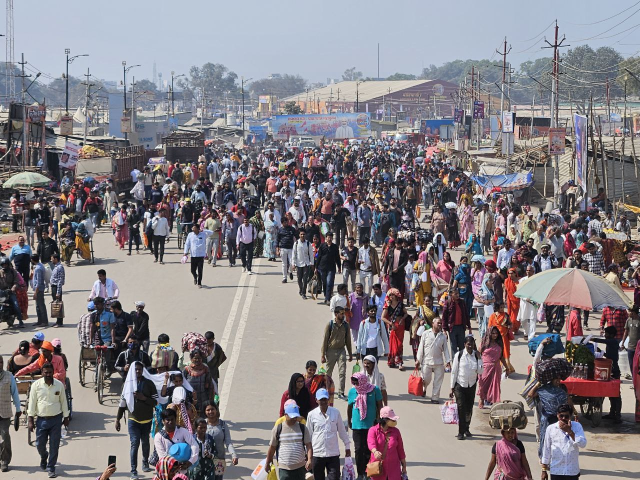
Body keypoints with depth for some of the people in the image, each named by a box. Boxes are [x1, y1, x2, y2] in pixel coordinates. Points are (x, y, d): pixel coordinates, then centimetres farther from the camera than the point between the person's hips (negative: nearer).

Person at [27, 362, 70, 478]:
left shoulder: (59, 385, -1)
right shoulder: (36, 385, -4)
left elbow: (63, 401, 8)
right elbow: (32, 403, -1)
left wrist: (66, 417, 10)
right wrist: (30, 419, -3)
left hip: (56, 419, 0)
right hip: (41, 419, 0)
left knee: (54, 445, 0)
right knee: (40, 444, 5)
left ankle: (51, 468, 11)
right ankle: (43, 457, 39)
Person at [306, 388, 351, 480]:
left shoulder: (335, 412, 0)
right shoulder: (311, 415, -1)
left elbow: (342, 430, 9)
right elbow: (308, 434, 7)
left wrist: (347, 446, 13)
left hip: (333, 453, 0)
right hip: (317, 454, 0)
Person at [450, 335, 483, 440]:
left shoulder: (477, 356, 1)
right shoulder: (459, 355, -7)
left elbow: (480, 371, -6)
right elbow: (454, 372, -3)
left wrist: (479, 358, -14)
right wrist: (452, 388, -3)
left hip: (472, 385, 3)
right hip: (460, 385, -3)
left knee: (469, 408, 10)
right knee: (461, 408, -10)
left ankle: (466, 428, 29)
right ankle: (461, 432, -5)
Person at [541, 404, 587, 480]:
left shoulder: (577, 426, -4)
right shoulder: (551, 429, -3)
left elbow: (583, 444, -17)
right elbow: (546, 450, 4)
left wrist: (570, 431, -24)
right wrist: (544, 470, 6)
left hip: (573, 471, 0)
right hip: (556, 471, 0)